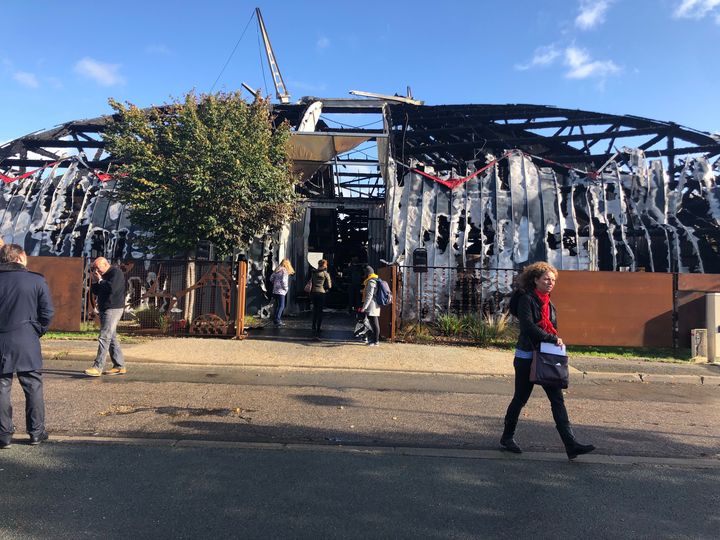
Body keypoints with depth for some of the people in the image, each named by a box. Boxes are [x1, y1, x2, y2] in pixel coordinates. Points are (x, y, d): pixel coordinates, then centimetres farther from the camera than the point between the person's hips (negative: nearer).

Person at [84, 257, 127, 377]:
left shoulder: (116, 272, -9)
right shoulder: (103, 276, 18)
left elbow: (112, 288, -23)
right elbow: (95, 291, 19)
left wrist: (100, 280, -11)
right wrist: (94, 280, 4)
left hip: (113, 309, -10)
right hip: (105, 309, 10)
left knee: (104, 337, -13)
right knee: (112, 338, 10)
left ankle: (97, 368, -13)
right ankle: (119, 366, 15)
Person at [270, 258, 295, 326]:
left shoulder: (277, 270, 11)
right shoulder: (284, 271, -12)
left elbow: (271, 278, 14)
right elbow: (284, 281, -18)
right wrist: (286, 288, -5)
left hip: (275, 290, 8)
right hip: (281, 291, -8)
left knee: (277, 305, 15)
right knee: (281, 306, -5)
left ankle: (275, 319, 19)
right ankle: (277, 319, -10)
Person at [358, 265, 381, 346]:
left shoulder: (371, 282, -16)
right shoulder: (375, 280, 16)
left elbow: (369, 296, -22)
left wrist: (364, 307, -21)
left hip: (372, 306, -10)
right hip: (376, 306, 10)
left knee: (374, 324, -5)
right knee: (375, 324, 16)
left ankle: (376, 341, -1)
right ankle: (374, 339, 24)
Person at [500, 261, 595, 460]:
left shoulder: (549, 304, 14)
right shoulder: (526, 299, -10)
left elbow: (552, 329, 19)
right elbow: (528, 326, -21)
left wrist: (557, 342, 1)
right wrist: (553, 339, -20)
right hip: (527, 357, -7)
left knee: (558, 400, 1)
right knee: (520, 398, 5)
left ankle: (571, 445, 1)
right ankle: (507, 438, 23)